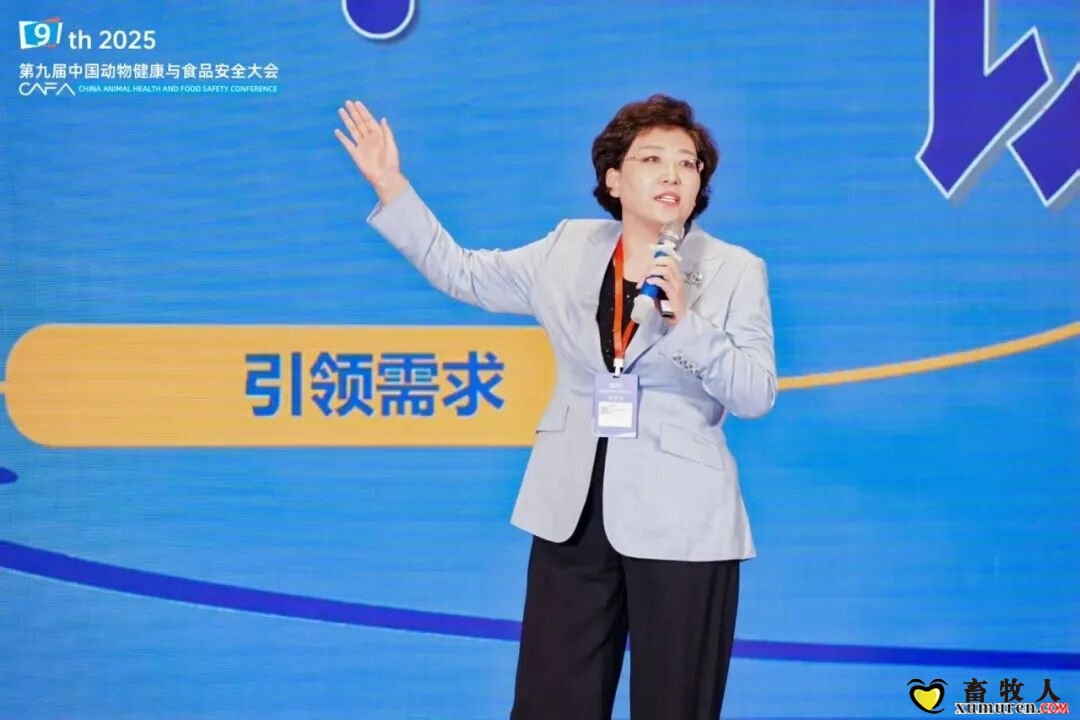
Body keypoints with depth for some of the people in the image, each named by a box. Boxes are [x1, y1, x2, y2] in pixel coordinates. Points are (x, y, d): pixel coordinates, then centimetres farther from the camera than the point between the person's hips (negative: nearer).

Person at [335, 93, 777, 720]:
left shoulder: (736, 270, -1)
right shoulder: (568, 249, 7)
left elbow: (758, 396, -7)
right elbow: (462, 273, 15)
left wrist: (686, 319, -20)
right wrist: (390, 185, 11)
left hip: (681, 523, -3)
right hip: (574, 514, 3)